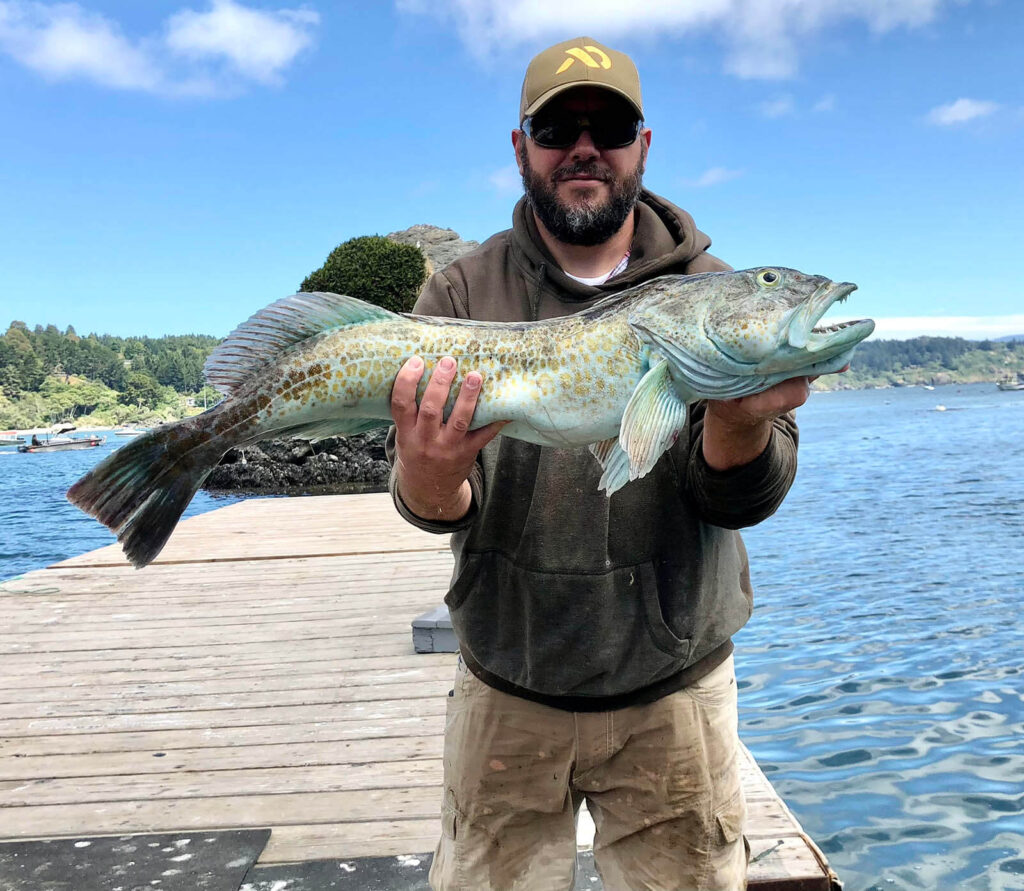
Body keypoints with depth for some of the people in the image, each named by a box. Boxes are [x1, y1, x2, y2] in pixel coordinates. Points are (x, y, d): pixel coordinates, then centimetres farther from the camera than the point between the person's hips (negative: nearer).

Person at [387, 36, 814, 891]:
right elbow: (438, 508, -11)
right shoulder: (463, 293, -4)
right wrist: (428, 477, -35)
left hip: (672, 692, 1)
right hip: (507, 693, 0)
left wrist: (738, 421, -33)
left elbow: (742, 499, -11)